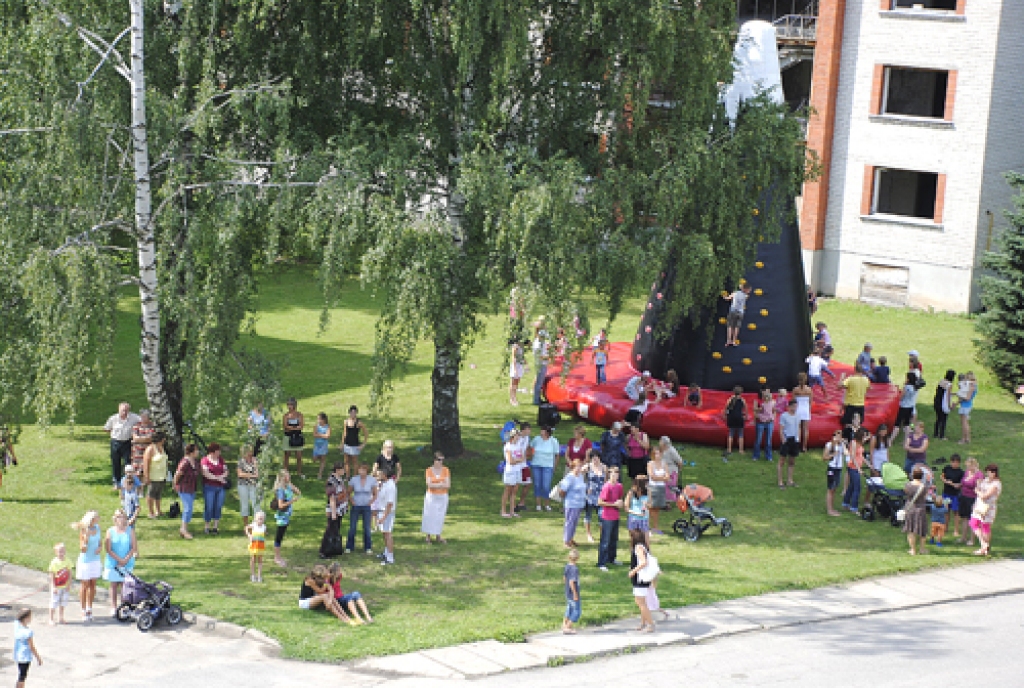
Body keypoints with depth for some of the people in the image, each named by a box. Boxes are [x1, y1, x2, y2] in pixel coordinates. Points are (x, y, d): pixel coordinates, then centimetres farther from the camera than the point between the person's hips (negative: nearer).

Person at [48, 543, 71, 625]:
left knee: (63, 603, 14)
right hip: (56, 587, -4)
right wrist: (53, 587, -16)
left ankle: (60, 618, 28)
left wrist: (69, 585, -1)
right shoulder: (54, 562, -16)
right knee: (54, 602, 3)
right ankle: (51, 619, 15)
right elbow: (51, 576, -14)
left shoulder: (67, 561, -3)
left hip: (65, 587, 4)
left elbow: (69, 574, 3)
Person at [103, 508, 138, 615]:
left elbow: (134, 548, -2)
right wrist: (119, 559, -13)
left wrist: (126, 559, -12)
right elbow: (108, 549, -6)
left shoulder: (130, 531, 0)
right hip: (113, 563, 0)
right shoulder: (110, 531, -2)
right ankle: (113, 608, 14)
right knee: (114, 585, 6)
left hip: (127, 564, 0)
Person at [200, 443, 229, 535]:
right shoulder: (205, 460, -5)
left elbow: (225, 471, 11)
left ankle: (215, 526, 11)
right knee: (209, 507, -4)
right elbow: (206, 474, -14)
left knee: (218, 506, 4)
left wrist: (222, 476, -11)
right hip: (209, 487, -5)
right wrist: (218, 478, -14)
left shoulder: (221, 459, 12)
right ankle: (206, 526, 6)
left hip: (220, 487, 5)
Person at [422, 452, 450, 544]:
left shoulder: (446, 470, 1)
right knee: (430, 516, -3)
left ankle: (438, 537, 10)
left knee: (440, 516, 3)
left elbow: (448, 485, -7)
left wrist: (435, 485, -15)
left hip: (442, 497, 1)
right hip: (431, 496, -1)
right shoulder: (429, 470, -3)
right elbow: (429, 484, -13)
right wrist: (441, 484, -15)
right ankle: (428, 537, 3)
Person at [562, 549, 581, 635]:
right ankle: (567, 628, 4)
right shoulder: (574, 569, -25)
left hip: (568, 592, 9)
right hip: (573, 593, -9)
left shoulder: (567, 566, 0)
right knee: (577, 611, 3)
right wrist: (575, 594, -22)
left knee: (569, 608, 26)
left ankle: (564, 625, 36)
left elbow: (564, 578, 12)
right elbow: (571, 582, -28)